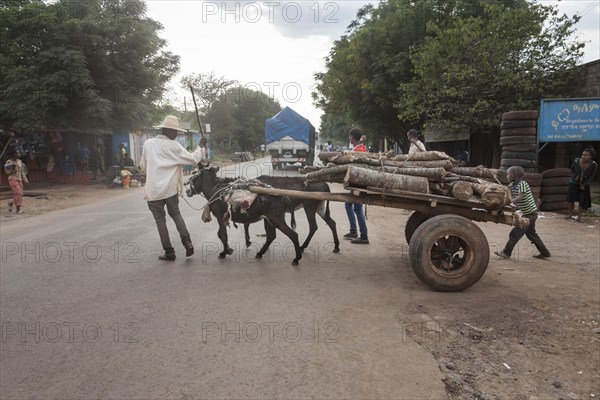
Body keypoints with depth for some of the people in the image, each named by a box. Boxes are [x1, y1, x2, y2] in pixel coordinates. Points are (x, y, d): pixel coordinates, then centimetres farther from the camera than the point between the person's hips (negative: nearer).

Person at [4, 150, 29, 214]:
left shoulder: (20, 161, 10)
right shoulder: (9, 162, -5)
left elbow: (22, 172, 13)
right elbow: (6, 172, -3)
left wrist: (25, 179, 7)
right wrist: (12, 169, -19)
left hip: (19, 179, 6)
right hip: (12, 179, -6)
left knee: (20, 194, 3)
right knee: (18, 193, -18)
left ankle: (11, 203, 31)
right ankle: (18, 209, -13)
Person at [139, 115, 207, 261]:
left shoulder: (148, 143, 2)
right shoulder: (173, 146, -6)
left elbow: (143, 166, 11)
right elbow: (193, 159, -5)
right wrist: (201, 146, 8)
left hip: (153, 189, 0)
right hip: (171, 188, 0)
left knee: (160, 219, 8)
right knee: (175, 214, 20)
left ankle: (169, 252, 10)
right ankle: (187, 242, 5)